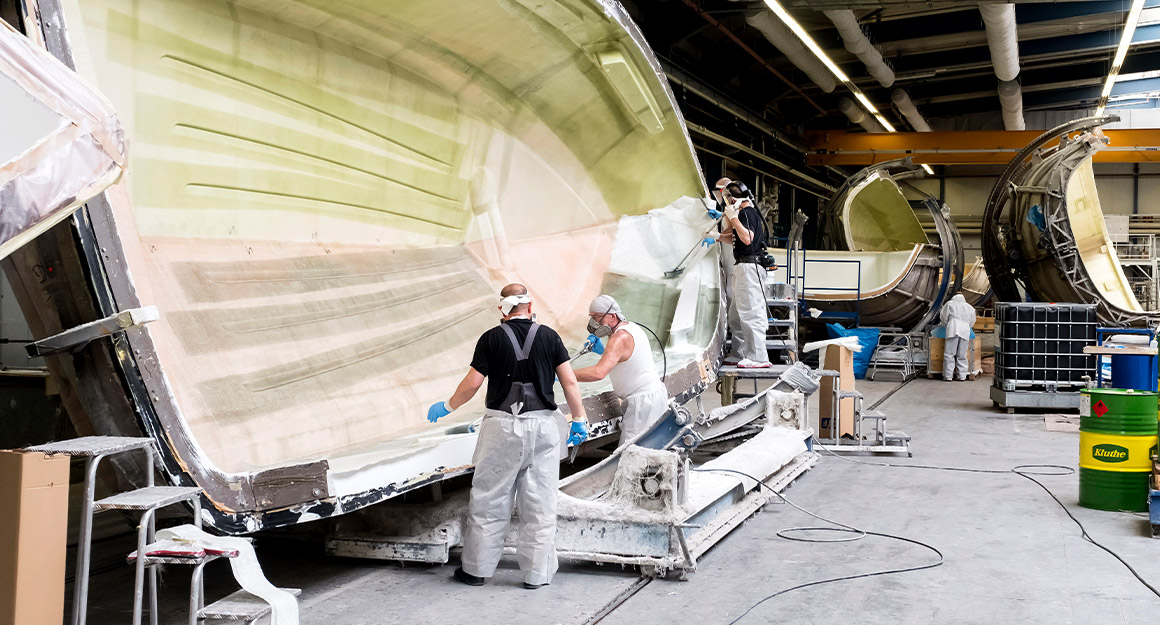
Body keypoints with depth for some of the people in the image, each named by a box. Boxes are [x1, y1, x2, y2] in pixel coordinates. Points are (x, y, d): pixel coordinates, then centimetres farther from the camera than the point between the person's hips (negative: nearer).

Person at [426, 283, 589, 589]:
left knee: (489, 500, 9)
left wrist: (447, 407, 13)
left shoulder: (492, 338, -2)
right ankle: (537, 573, 12)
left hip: (502, 426, -1)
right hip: (543, 425, 1)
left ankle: (477, 569, 18)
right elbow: (569, 382, -1)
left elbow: (472, 383, -2)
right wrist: (579, 419, 9)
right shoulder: (549, 336, 2)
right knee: (540, 503, 7)